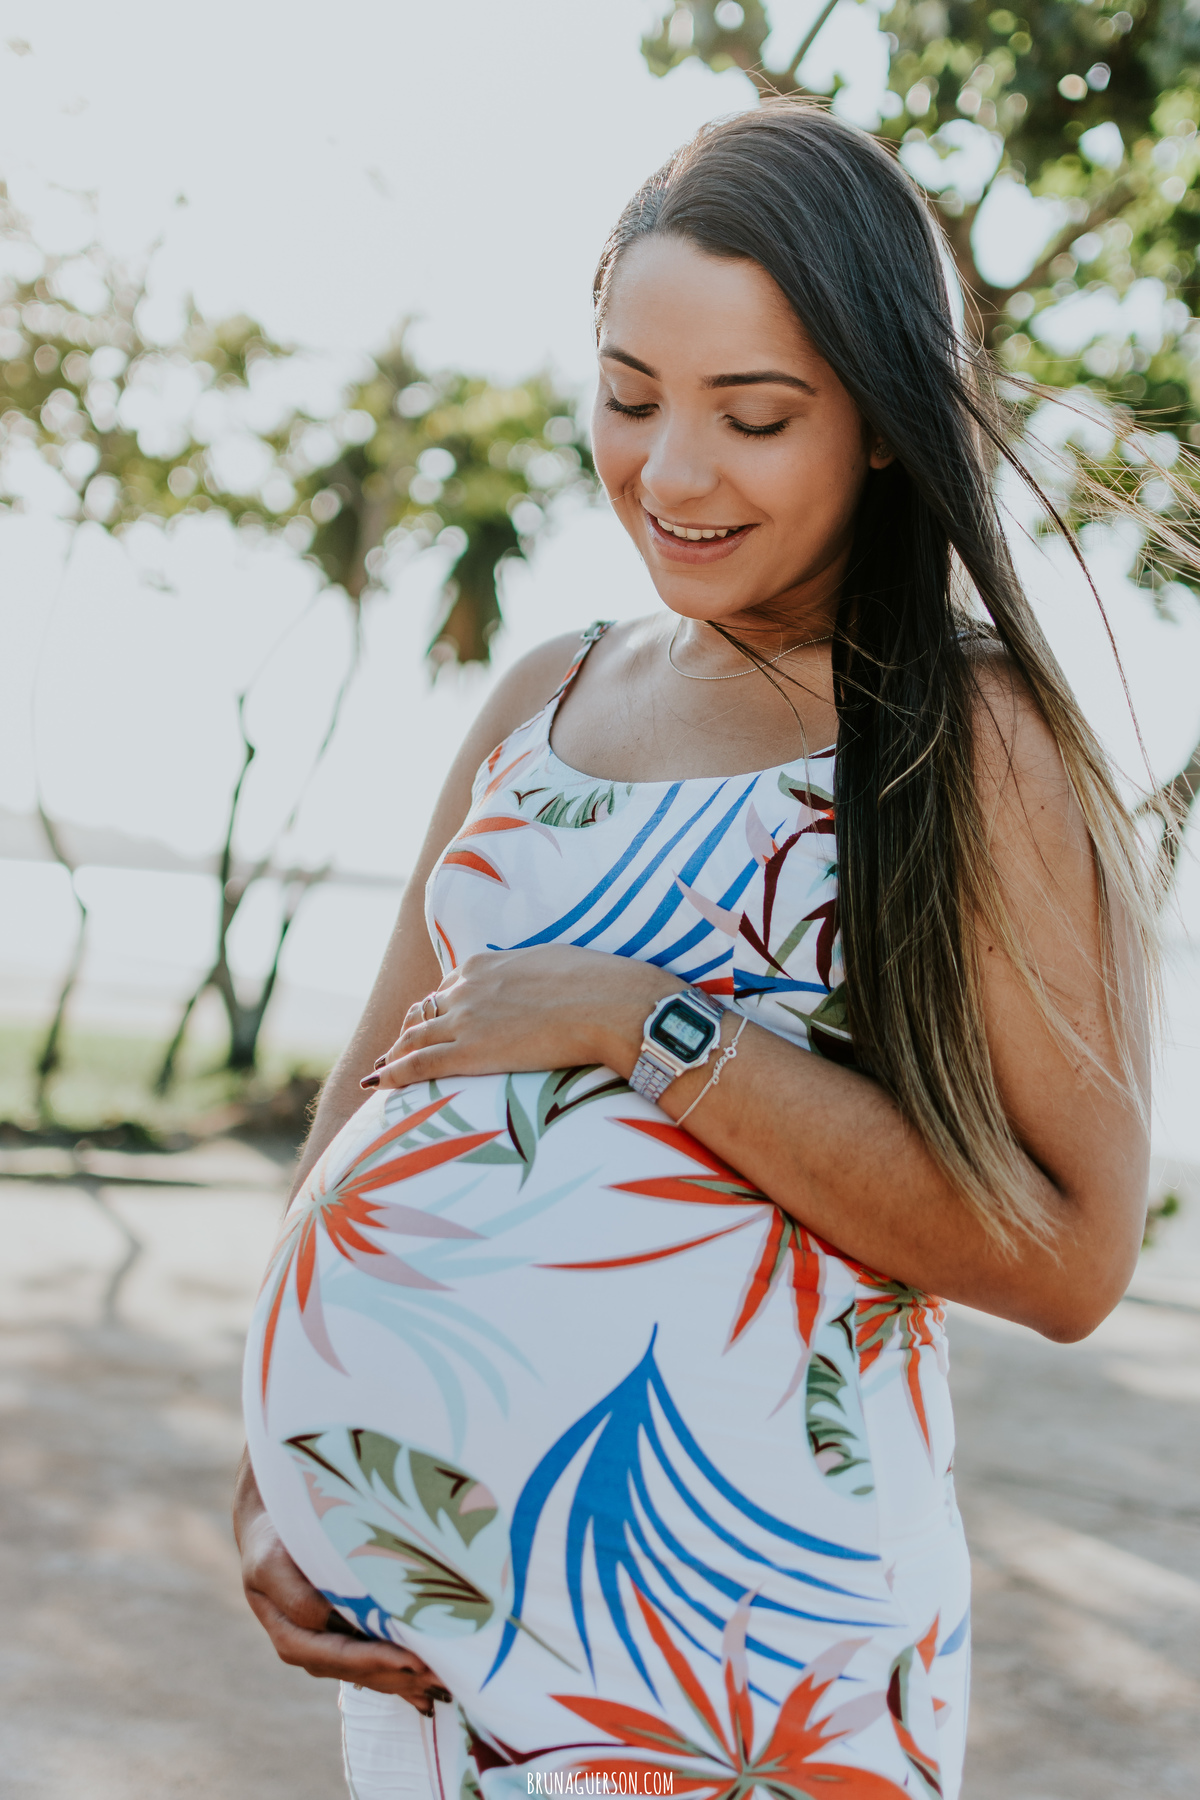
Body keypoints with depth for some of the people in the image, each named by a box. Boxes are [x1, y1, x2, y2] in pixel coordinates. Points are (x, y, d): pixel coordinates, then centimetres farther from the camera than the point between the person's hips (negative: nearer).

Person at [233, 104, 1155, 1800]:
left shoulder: (973, 739, -8)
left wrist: (648, 1025, -17)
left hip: (718, 1592, -5)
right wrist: (273, 1467, 4)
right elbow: (373, 1086, 11)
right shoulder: (544, 701, 8)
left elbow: (1069, 1257, -16)